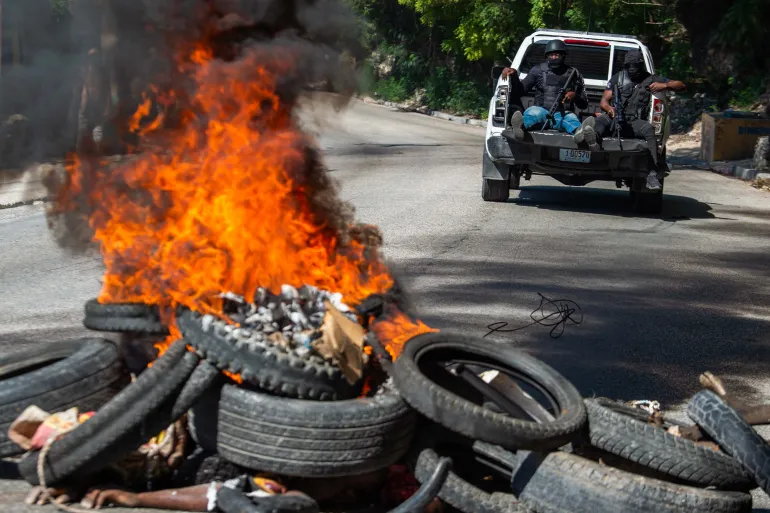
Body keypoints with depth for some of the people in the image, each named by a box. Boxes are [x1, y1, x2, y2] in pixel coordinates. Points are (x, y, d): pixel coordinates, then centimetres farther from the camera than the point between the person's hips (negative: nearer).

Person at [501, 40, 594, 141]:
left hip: (562, 114, 0)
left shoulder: (573, 74, 14)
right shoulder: (538, 70, 14)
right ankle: (520, 126, -70)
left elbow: (584, 105, 14)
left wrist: (575, 96, -8)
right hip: (542, 111, 0)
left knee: (570, 117, -36)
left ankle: (579, 131, -71)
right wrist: (514, 75, -12)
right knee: (534, 111, -36)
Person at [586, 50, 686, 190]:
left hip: (634, 123, -1)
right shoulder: (618, 78, 19)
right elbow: (603, 101, 13)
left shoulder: (650, 79, 15)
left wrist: (664, 86, -7)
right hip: (615, 120, 1)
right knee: (601, 119, -32)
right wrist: (609, 108, -12)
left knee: (649, 129, -34)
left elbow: (681, 86, 14)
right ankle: (594, 139, -69)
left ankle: (652, 174, -41)